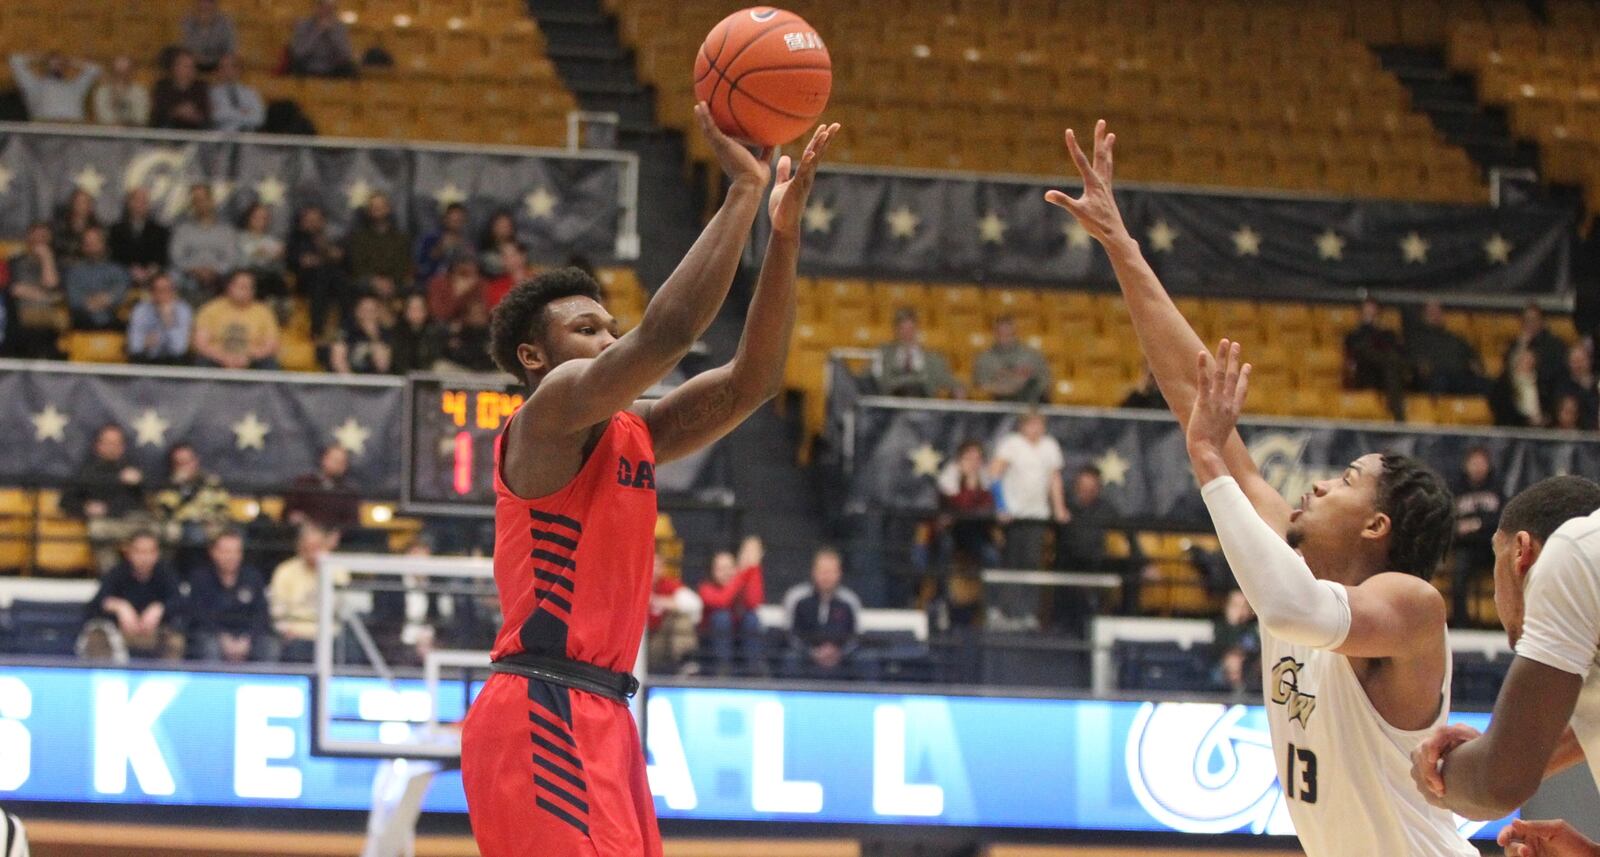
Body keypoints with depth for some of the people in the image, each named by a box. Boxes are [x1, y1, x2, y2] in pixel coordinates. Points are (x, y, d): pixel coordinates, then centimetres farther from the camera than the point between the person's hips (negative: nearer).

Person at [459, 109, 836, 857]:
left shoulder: (633, 436, 20)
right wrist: (743, 191, -15)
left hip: (598, 721, 10)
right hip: (544, 717, -10)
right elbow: (665, 333, -19)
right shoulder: (549, 413, -5)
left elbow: (753, 378, 14)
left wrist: (784, 232, 4)